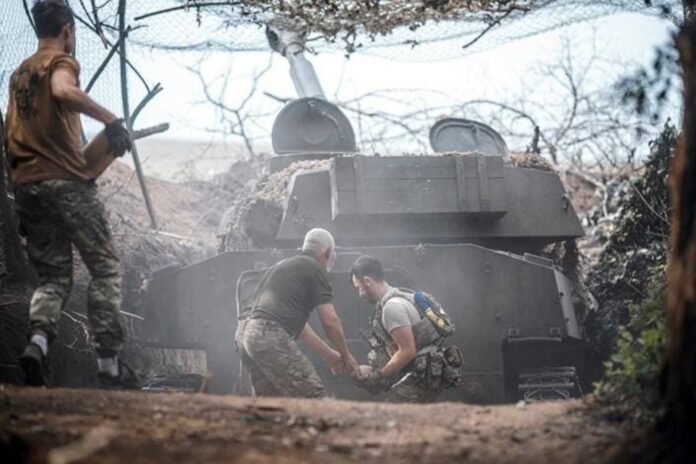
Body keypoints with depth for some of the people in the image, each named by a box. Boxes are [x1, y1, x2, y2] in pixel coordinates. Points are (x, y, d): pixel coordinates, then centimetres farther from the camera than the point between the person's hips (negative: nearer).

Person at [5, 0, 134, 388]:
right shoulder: (60, 62, -3)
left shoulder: (20, 73, 21)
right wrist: (110, 119, -28)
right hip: (66, 180, -7)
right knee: (105, 269, 2)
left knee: (53, 276, 9)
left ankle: (39, 341, -20)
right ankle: (110, 364, -4)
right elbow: (63, 91, -28)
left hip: (25, 183, 7)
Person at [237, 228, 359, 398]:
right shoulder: (315, 269, 3)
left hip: (245, 334, 9)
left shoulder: (283, 266, 29)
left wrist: (328, 353, 37)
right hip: (271, 336, -9)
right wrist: (346, 355, 15)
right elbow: (330, 321, -1)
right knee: (313, 396, -3)